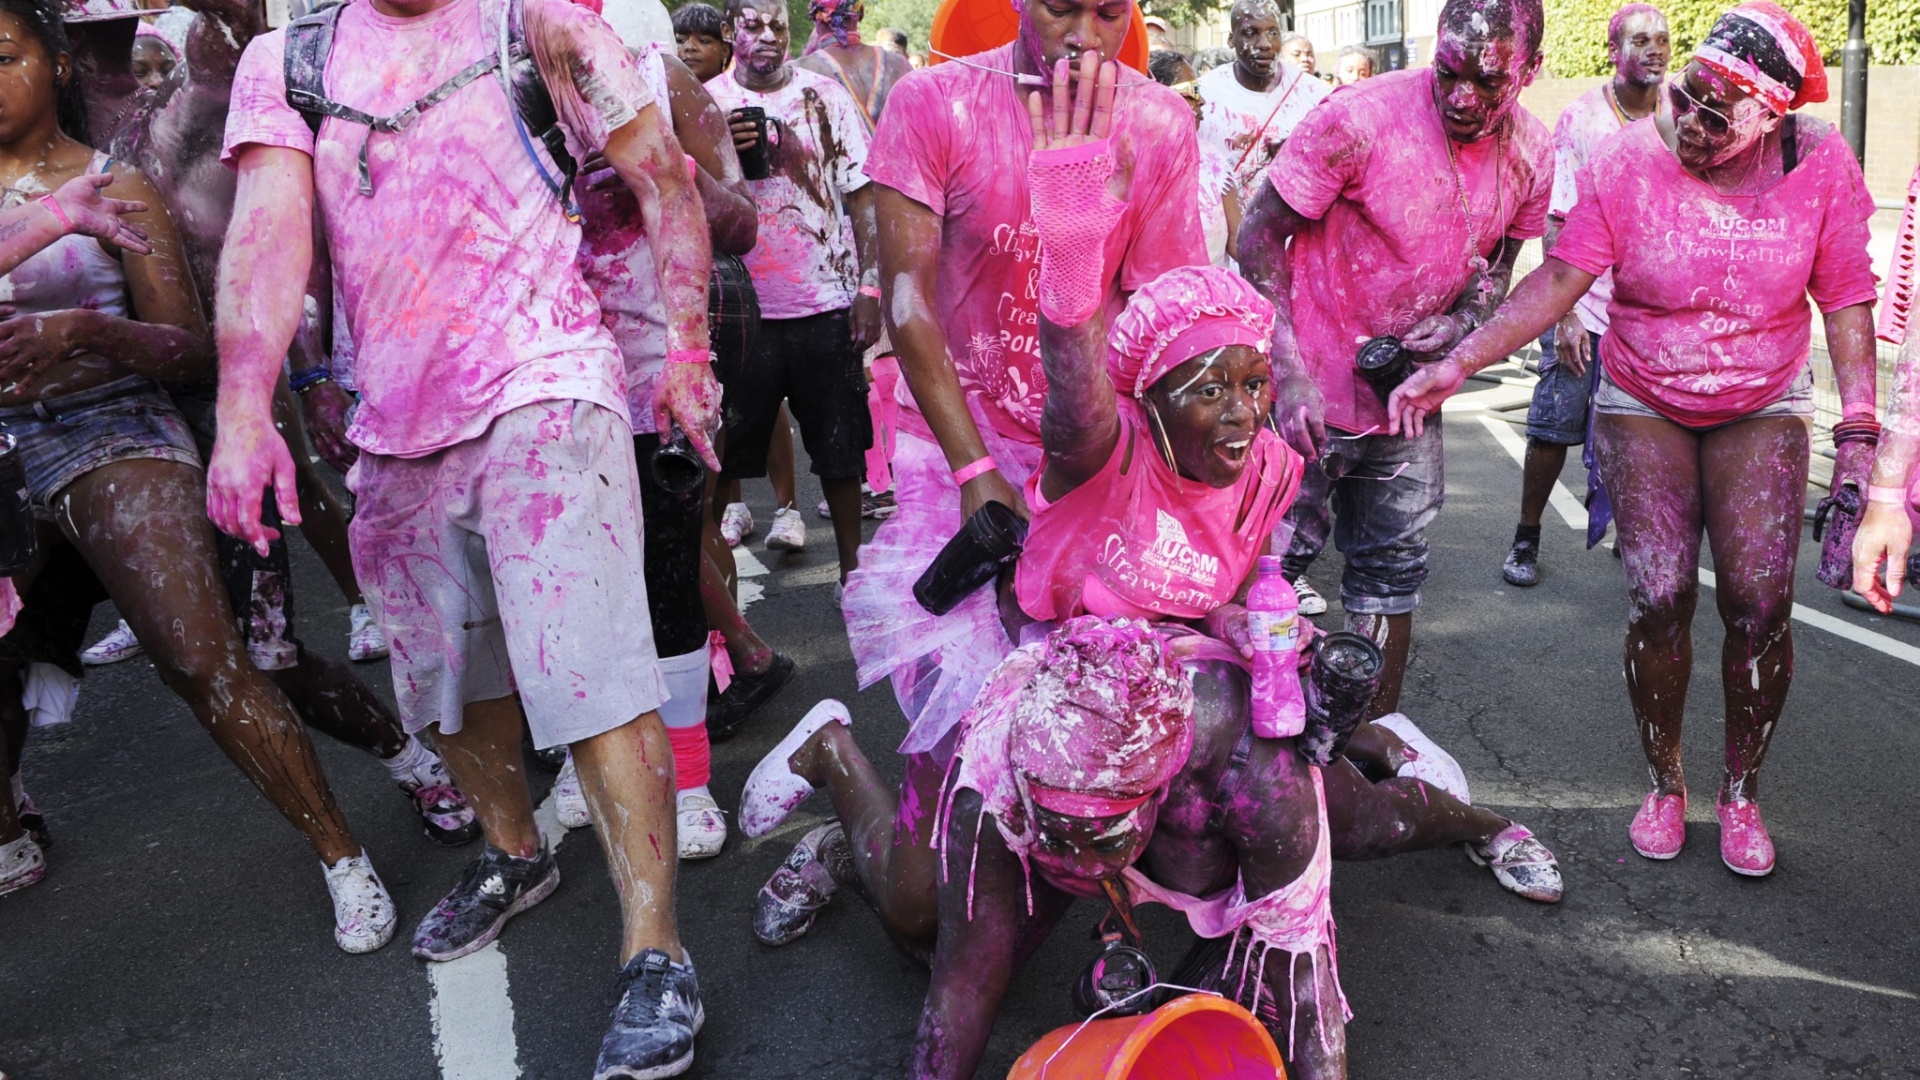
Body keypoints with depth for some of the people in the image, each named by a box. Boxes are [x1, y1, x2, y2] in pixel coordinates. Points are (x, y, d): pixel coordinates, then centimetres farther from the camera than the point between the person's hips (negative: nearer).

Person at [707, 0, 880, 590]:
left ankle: (851, 563, 22)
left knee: (841, 447, 8)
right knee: (723, 452, 5)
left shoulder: (825, 96, 6)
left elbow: (861, 194, 4)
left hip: (827, 302, 0)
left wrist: (869, 287, -4)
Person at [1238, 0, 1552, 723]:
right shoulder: (1363, 119, -20)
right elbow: (1260, 234, -15)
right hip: (1309, 392, -5)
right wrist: (1288, 371, -23)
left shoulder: (1531, 155, -4)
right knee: (1271, 564, 1)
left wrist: (1461, 320, -11)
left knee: (1391, 574, 14)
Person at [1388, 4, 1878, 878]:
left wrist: (1859, 432, -13)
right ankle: (1664, 785, 11)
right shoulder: (1630, 162, -16)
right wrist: (1456, 365, -27)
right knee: (1660, 594, -11)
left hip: (1762, 409, 1)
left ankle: (1741, 793, 12)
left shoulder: (1820, 165, -12)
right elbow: (1557, 280, -18)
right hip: (1643, 404, -1)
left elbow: (1846, 299, -7)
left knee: (1760, 599, -9)